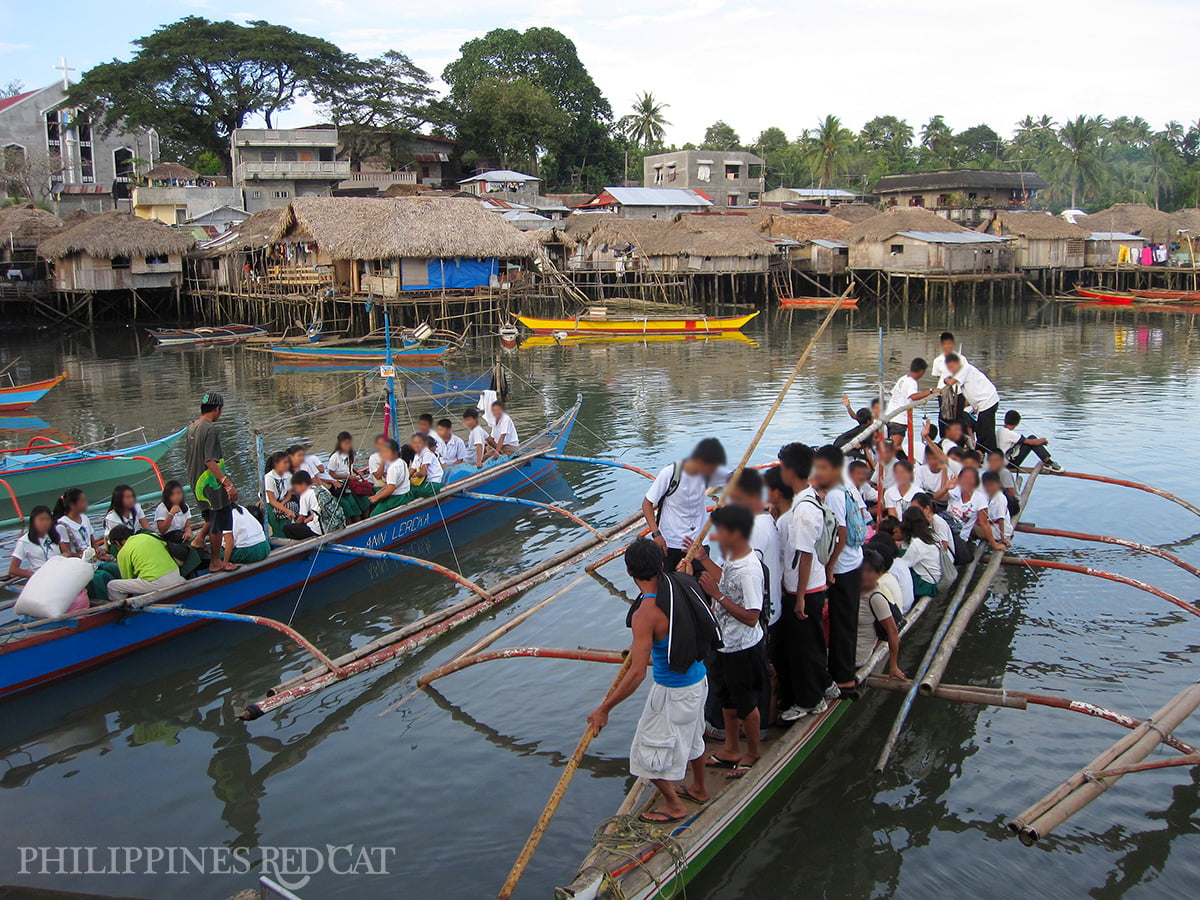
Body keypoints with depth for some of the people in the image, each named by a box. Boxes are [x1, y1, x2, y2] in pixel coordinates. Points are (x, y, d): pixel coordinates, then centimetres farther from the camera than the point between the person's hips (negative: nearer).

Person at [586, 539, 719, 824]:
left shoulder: (645, 614, -30)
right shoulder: (680, 584, -9)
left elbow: (637, 674, -31)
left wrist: (604, 709, -21)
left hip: (673, 691, -8)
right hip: (699, 679, 8)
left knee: (652, 750, 14)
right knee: (691, 734, 31)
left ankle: (674, 806, 32)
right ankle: (699, 788, 52)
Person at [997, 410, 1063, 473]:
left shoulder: (1001, 430, 6)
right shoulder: (1009, 433, -23)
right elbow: (1031, 442, -20)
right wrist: (1043, 440, -1)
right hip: (1011, 463, -9)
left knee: (1032, 437, 5)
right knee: (1031, 440, -15)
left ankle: (1048, 462, 5)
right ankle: (1048, 463, -9)